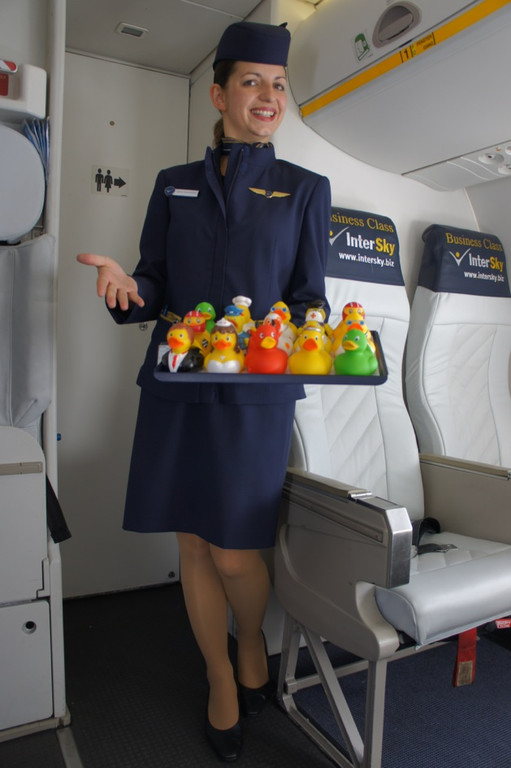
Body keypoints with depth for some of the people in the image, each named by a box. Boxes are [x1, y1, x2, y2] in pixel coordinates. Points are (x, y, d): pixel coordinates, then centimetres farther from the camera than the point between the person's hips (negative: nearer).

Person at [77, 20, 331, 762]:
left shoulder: (305, 188, 9)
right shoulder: (174, 184, 13)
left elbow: (308, 297, 5)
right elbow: (155, 286, 10)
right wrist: (125, 285, -12)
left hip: (255, 393, -2)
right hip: (175, 388, 3)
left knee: (234, 553, -2)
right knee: (193, 546, 8)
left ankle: (253, 641, 34)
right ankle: (221, 681, 32)